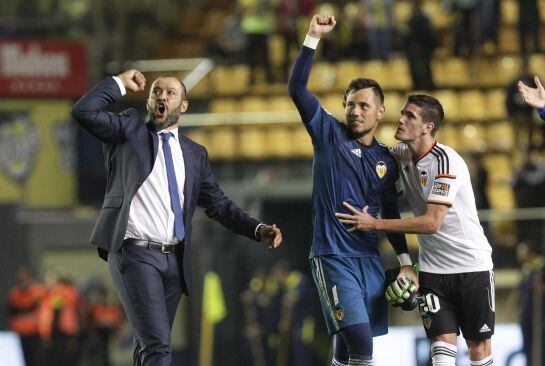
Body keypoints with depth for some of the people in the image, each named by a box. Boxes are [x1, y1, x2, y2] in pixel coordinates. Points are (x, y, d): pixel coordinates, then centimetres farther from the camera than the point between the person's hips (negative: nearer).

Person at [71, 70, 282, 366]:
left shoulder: (195, 154, 16)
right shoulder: (129, 130, 5)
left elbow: (218, 205, 15)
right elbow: (84, 111, -9)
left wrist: (258, 229, 1)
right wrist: (120, 83, -1)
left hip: (174, 260, 5)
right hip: (135, 254, -5)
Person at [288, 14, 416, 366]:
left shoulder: (387, 160, 12)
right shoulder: (330, 134, 1)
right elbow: (297, 89, -8)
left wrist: (405, 261, 13)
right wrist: (313, 37, -15)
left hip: (370, 258, 5)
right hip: (333, 256, -5)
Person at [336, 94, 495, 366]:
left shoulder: (445, 160, -20)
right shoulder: (401, 154, 1)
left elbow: (432, 222, -24)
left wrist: (374, 224, -23)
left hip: (472, 266, -5)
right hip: (432, 269, 5)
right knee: (442, 342, -6)